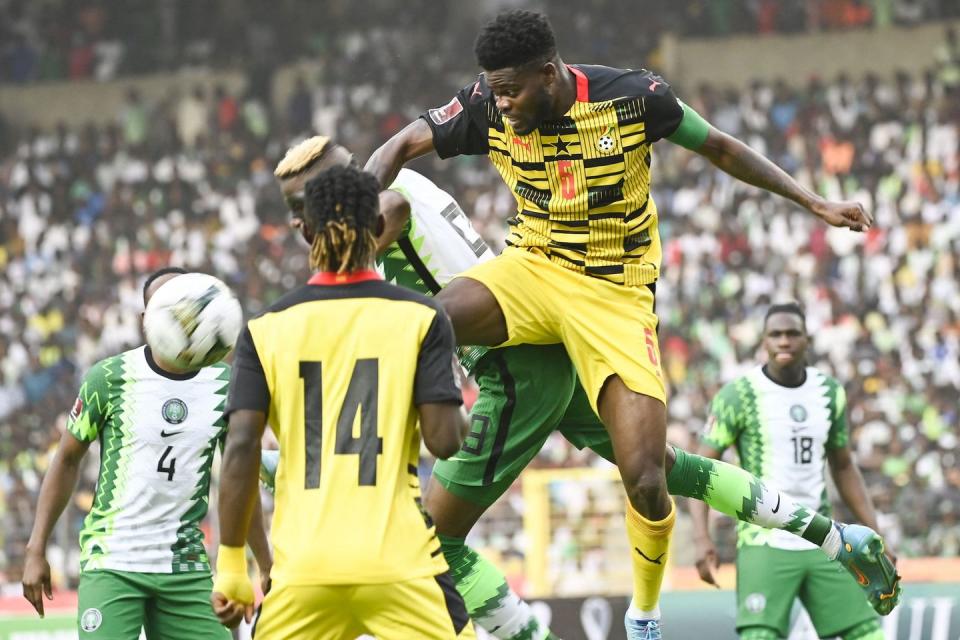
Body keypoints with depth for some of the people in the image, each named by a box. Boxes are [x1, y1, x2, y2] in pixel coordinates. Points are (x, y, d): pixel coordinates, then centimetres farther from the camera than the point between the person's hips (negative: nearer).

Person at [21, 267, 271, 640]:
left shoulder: (225, 385, 2)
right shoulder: (109, 378, -6)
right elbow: (67, 460, 4)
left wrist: (267, 569, 12)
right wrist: (36, 550, 0)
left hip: (186, 566, 3)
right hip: (111, 563, -3)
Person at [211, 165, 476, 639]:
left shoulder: (265, 329, 4)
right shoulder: (420, 318, 0)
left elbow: (241, 449, -3)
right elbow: (443, 440, -6)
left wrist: (230, 568, 2)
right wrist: (461, 422, 17)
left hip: (303, 564, 2)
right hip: (399, 560, -2)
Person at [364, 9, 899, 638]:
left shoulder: (634, 96, -15)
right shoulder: (489, 109, -9)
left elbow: (719, 147, 0)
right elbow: (402, 146, 2)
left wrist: (815, 203, 2)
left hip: (615, 296, -2)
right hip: (533, 271, 2)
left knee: (646, 481, -10)